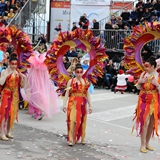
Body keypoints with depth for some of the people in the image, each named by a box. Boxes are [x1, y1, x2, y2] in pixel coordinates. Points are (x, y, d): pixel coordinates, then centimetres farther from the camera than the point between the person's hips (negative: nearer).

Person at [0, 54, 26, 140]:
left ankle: (8, 132, 20)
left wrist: (24, 78, -8)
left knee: (12, 113, 8)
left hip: (15, 95, 4)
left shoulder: (18, 73, 5)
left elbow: (22, 85, 7)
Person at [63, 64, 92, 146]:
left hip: (82, 104, 3)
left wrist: (90, 105, 11)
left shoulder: (86, 82, 9)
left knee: (82, 121, 5)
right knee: (72, 120, -12)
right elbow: (67, 93, -3)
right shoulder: (71, 81, 0)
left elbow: (87, 94, 12)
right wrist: (64, 104, -10)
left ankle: (79, 138, 17)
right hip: (73, 103, -3)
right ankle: (71, 139, -11)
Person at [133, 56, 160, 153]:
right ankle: (143, 145, -1)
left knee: (152, 123, 9)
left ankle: (147, 143, 24)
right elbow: (138, 87, 10)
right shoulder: (143, 74, -1)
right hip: (143, 101, 0)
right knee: (145, 122, -8)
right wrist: (140, 82, -9)